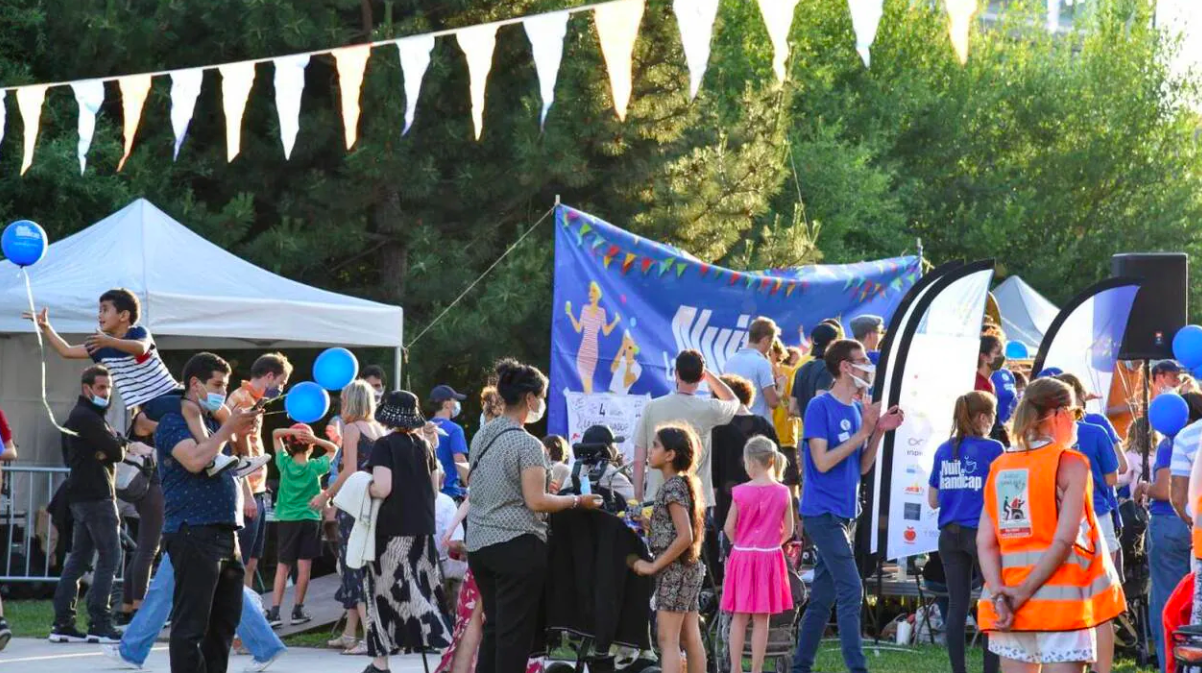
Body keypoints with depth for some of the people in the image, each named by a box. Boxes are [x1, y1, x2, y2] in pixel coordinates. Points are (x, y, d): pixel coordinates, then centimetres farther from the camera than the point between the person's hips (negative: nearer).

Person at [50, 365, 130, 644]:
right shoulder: (86, 417, -12)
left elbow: (119, 443, 12)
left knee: (79, 558, 9)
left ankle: (63, 623, 8)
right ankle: (99, 624, -13)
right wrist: (117, 447, 6)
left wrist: (111, 449, -9)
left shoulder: (90, 417, 21)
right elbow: (118, 451, -15)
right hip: (95, 495, -10)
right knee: (110, 558, -10)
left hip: (84, 495, 10)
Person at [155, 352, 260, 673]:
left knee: (224, 622, 12)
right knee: (191, 624, -8)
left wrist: (247, 431, 12)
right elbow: (195, 460, -22)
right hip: (194, 534, -9)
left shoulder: (214, 422, 21)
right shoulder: (174, 421, -4)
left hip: (225, 533, 9)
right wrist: (229, 429, -13)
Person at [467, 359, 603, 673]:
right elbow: (536, 501, -17)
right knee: (516, 632, -2)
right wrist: (577, 501, -6)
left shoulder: (481, 437, 10)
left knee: (493, 627, 14)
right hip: (517, 546, -8)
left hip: (479, 543, 8)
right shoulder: (527, 444, -14)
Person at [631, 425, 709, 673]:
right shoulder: (687, 483, 12)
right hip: (690, 569, 9)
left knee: (667, 639, -9)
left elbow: (684, 537, -22)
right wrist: (648, 526, 12)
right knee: (691, 638, 11)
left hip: (674, 569, -9)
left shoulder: (672, 486, -15)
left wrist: (654, 566, -16)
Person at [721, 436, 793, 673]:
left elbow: (729, 528, -4)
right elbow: (788, 531, 1)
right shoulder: (782, 493, -5)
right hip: (770, 556, 1)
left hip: (742, 556, -1)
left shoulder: (741, 492, -9)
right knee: (761, 619, 6)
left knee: (739, 617, 9)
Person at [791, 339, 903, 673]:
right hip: (823, 511, -8)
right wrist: (863, 432, -16)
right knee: (850, 589, -15)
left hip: (843, 513, 8)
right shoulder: (821, 407, -10)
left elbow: (863, 467, 14)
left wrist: (879, 432, 0)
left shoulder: (858, 409, 12)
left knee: (823, 597, 10)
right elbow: (822, 462, -17)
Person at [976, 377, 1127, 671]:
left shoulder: (999, 468, 10)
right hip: (1060, 602, -5)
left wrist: (999, 594, -8)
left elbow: (984, 541, 0)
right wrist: (1024, 592, -12)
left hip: (1008, 606, 5)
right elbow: (1065, 539, -14)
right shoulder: (1070, 464, -5)